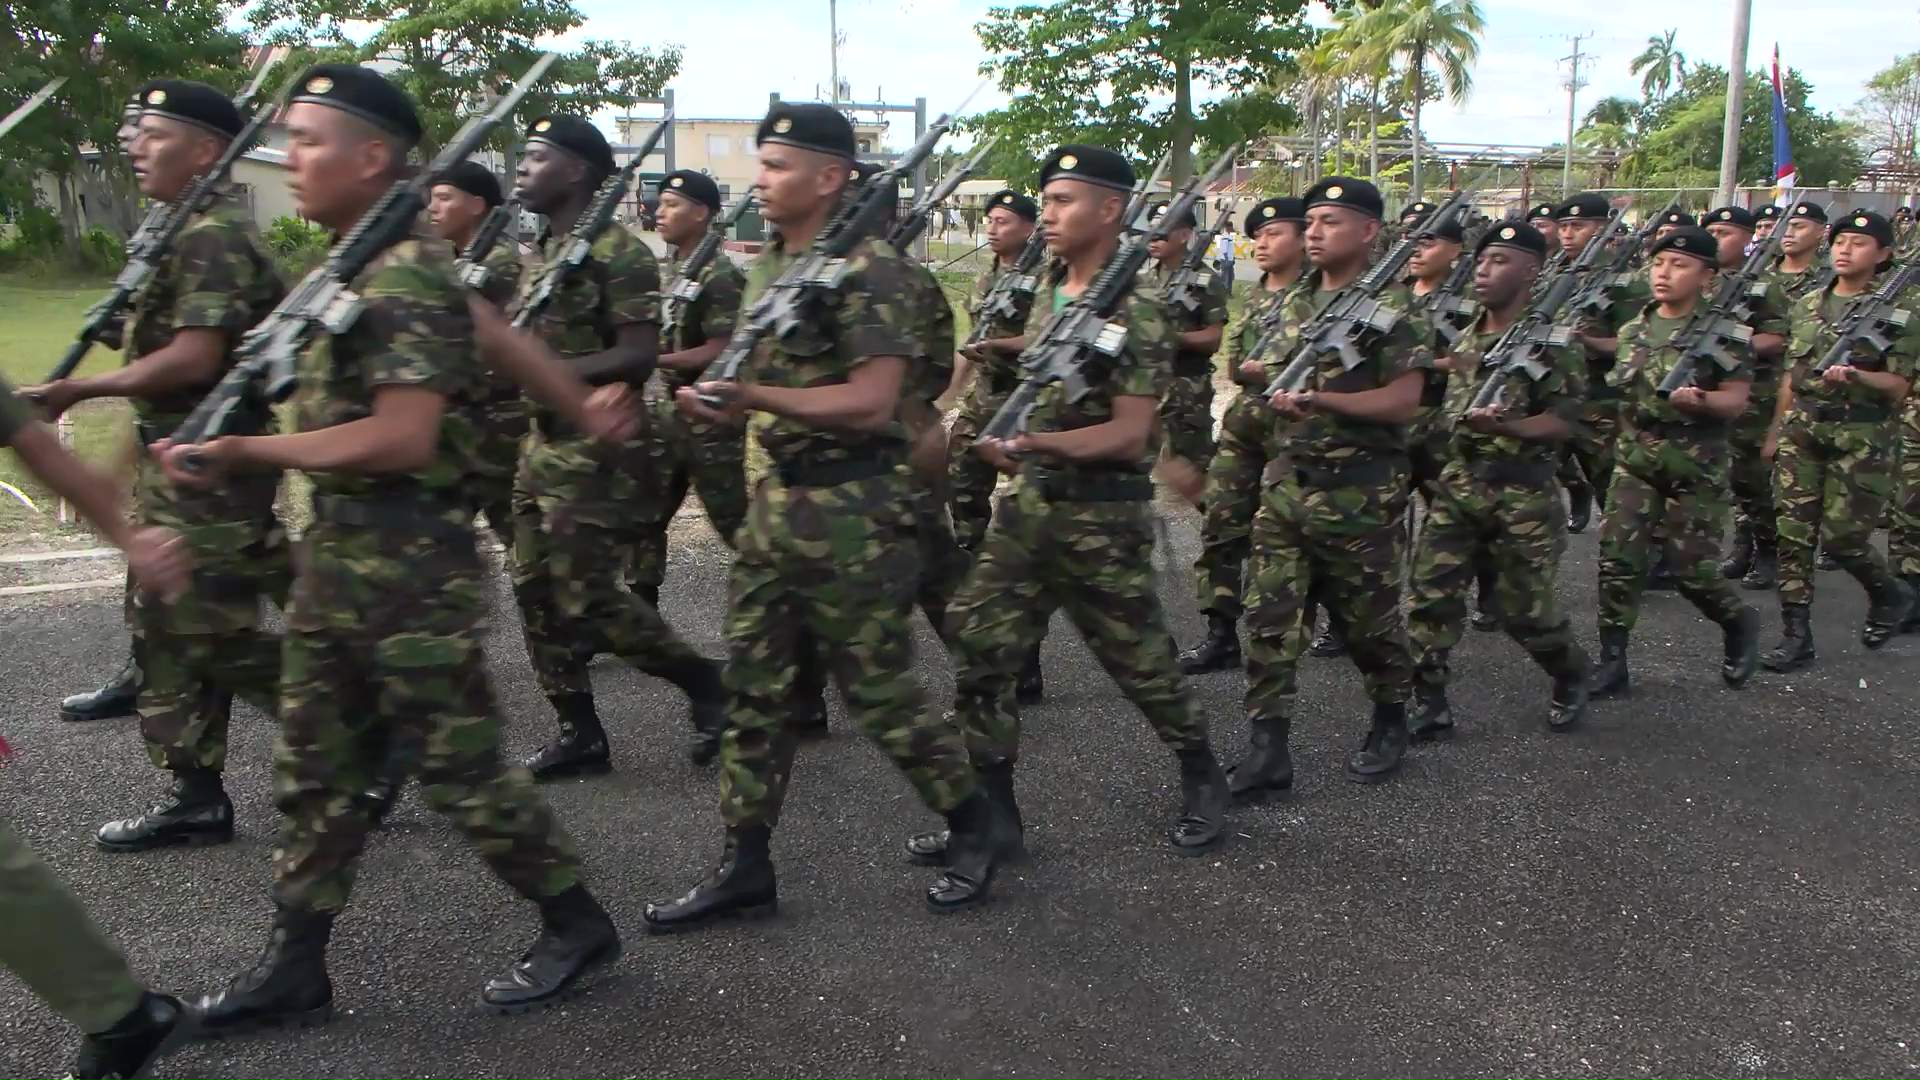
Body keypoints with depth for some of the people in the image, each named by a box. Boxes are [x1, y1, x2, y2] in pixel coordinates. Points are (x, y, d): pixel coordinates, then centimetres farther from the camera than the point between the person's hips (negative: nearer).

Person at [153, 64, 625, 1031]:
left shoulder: (403, 277, -19)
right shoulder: (365, 268, 11)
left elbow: (403, 438, -25)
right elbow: (493, 333, 20)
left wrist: (242, 452, -19)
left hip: (411, 568, -10)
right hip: (336, 556, 10)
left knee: (460, 771, 3)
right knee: (314, 771, 14)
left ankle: (577, 926, 21)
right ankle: (294, 970, 27)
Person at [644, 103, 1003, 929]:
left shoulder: (868, 269, -14)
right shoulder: (766, 265, 12)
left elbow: (872, 401, -21)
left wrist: (754, 396, -24)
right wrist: (716, 397, 2)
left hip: (853, 508, -8)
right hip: (776, 496, 8)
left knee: (879, 688, 2)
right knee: (753, 686, 9)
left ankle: (973, 825, 24)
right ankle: (745, 867, 19)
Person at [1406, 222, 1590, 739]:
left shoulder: (1552, 340, -10)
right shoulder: (1468, 336, 10)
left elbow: (1562, 422, -15)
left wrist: (1506, 426, -30)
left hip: (1522, 492, -5)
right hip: (1458, 481, 6)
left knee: (1526, 607, 5)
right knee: (1430, 591, -3)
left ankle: (1571, 677, 34)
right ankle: (1429, 704, 6)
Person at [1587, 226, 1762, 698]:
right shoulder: (1633, 328, 7)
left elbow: (1736, 401, -11)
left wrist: (1699, 399, -29)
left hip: (1697, 468, -4)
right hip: (1635, 461, 4)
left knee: (1692, 569, 0)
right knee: (1617, 557, -4)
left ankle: (1740, 624, 32)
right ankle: (1612, 661, 4)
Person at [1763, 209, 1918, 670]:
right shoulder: (1808, 305, 11)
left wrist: (1856, 377, -26)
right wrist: (1776, 431, 15)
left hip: (1863, 436, -4)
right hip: (1802, 429, 4)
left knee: (1843, 537, -2)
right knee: (1794, 533, 0)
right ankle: (1796, 635, 6)